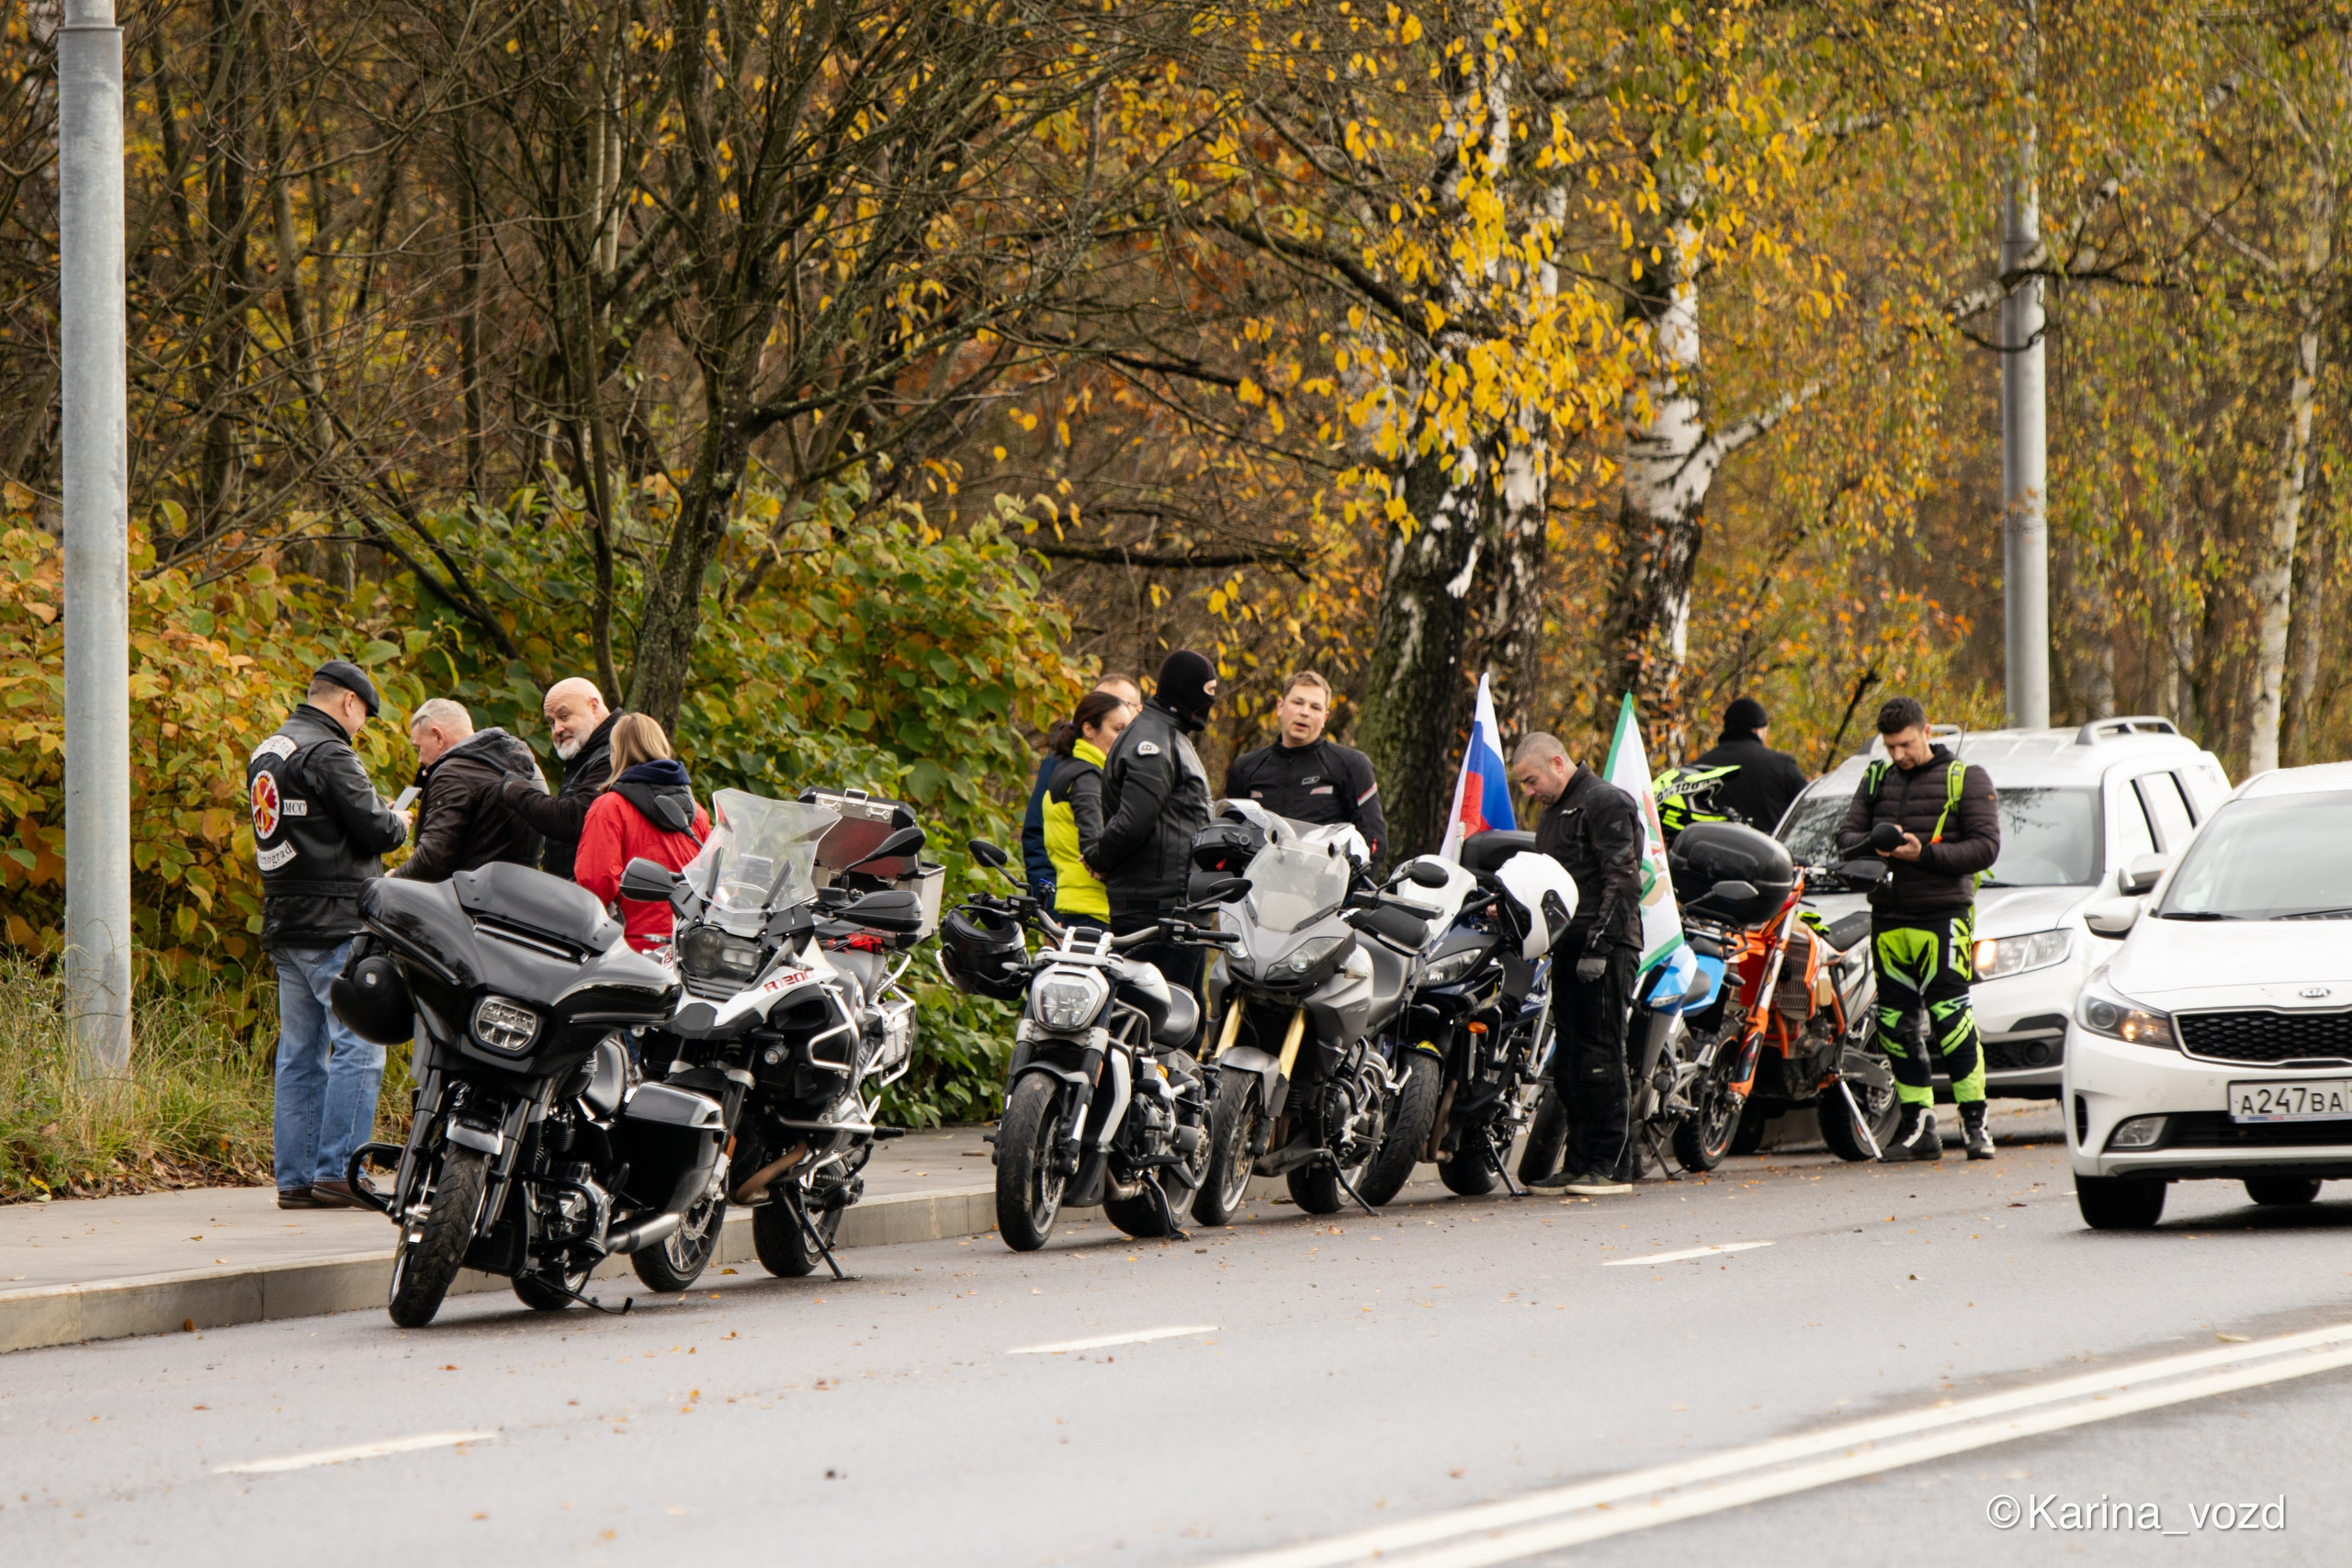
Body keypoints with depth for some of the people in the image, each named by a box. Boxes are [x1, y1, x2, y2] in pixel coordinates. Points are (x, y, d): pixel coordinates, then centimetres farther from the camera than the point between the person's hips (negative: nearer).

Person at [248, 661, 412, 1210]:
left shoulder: (268, 752, 17)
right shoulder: (327, 753, -13)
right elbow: (373, 829, -15)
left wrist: (379, 820, 19)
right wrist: (398, 824, 7)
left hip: (285, 927, 9)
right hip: (335, 926, -9)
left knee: (301, 1052, 10)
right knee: (358, 1047, -8)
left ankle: (295, 1176, 9)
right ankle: (336, 1171, -13)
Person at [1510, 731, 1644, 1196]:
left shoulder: (1606, 803, -7)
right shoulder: (1554, 813, 23)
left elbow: (1621, 878, -15)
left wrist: (1598, 945, -21)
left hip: (1605, 947, -10)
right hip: (1568, 949, 10)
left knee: (1600, 1057, -10)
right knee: (1569, 1061, 9)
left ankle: (1612, 1166, -10)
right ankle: (1580, 1162, 13)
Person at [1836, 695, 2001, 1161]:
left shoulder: (1965, 779, 3)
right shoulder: (1876, 779, 17)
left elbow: (1985, 847, -4)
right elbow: (1846, 835, 14)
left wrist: (1925, 854, -16)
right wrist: (1873, 844, -9)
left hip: (1943, 913, -5)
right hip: (1888, 917, 5)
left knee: (1949, 1017, -14)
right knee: (1895, 1023, 3)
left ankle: (1975, 1122, -8)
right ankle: (1918, 1128, 9)